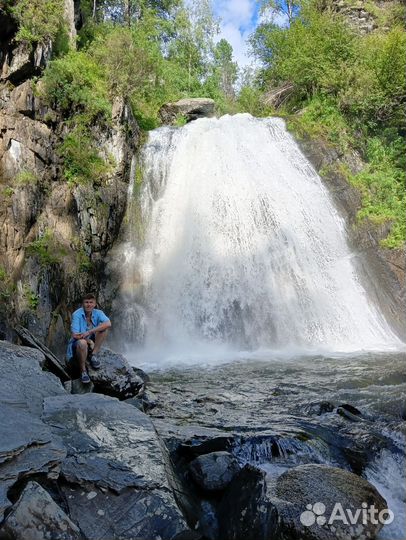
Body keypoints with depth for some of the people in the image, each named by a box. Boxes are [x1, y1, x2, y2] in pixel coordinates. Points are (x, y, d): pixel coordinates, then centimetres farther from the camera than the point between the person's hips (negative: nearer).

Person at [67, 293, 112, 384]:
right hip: (77, 345, -3)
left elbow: (108, 324, -27)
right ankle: (83, 371, -17)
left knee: (103, 327, -18)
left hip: (92, 344, 3)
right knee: (82, 342, -39)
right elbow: (75, 335, -20)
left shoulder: (98, 313, -6)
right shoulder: (77, 314, -14)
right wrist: (89, 341, -16)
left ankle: (93, 355, -13)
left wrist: (89, 332, -32)